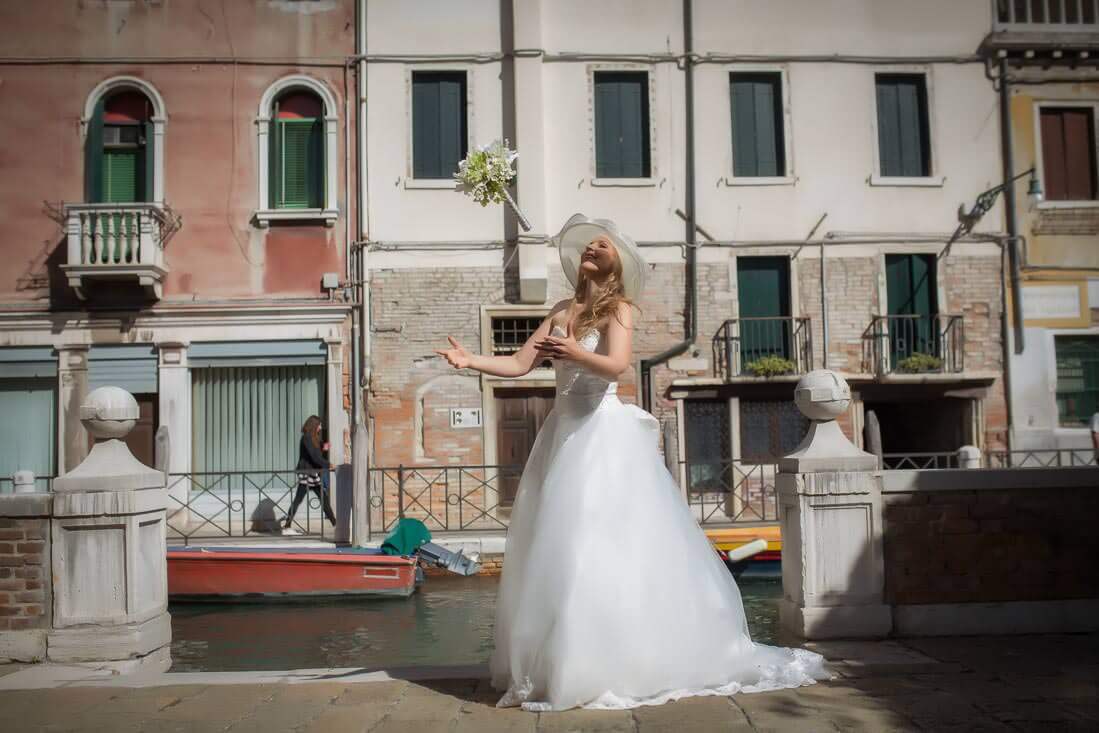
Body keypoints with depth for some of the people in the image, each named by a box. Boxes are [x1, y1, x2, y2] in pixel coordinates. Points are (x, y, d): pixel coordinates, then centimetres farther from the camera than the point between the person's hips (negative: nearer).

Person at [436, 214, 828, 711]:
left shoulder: (618, 308, -2)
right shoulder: (561, 311, 15)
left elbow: (617, 365, -21)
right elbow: (519, 364, 9)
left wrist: (576, 354, -38)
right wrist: (471, 361, -4)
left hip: (604, 433, -6)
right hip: (564, 432, 7)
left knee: (606, 546, -9)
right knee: (558, 549, 6)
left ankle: (614, 667, -1)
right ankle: (564, 663, 14)